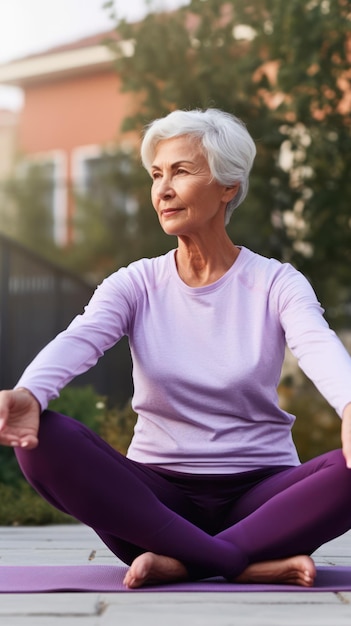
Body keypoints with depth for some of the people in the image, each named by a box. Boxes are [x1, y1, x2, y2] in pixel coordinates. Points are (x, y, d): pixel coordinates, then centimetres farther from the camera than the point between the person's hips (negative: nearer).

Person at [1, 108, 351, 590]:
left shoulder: (276, 284, 0)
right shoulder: (137, 286, 4)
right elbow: (77, 342, -16)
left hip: (258, 490, -1)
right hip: (158, 491, 1)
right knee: (45, 439, -27)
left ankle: (180, 564, -24)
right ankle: (251, 565, -28)